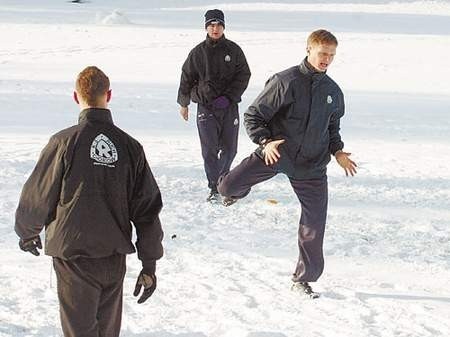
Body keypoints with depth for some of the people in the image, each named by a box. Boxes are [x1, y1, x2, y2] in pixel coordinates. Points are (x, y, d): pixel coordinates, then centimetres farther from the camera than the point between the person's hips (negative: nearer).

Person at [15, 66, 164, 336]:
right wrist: (150, 265, 7)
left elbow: (37, 196, -4)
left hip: (73, 255, -3)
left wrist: (27, 233, 17)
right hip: (114, 257, 4)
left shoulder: (65, 142, -13)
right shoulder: (130, 147, -2)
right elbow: (148, 209, 0)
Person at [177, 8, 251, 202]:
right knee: (209, 149, -7)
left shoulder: (233, 50, 2)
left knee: (229, 148, 5)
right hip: (206, 106, -1)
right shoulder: (198, 52, 2)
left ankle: (222, 177, 32)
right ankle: (214, 188, -1)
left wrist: (228, 97, -10)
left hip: (229, 106, 1)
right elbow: (186, 78, 11)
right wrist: (183, 103, 15)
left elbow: (244, 75, 1)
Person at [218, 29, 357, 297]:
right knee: (228, 187, -20)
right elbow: (253, 115, -6)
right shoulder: (286, 82, -9)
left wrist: (338, 152, 6)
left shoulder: (333, 91, 8)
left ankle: (304, 278, 20)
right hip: (277, 152, -4)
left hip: (312, 166, 4)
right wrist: (266, 142, -22)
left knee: (315, 224, 1)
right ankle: (237, 189, 21)